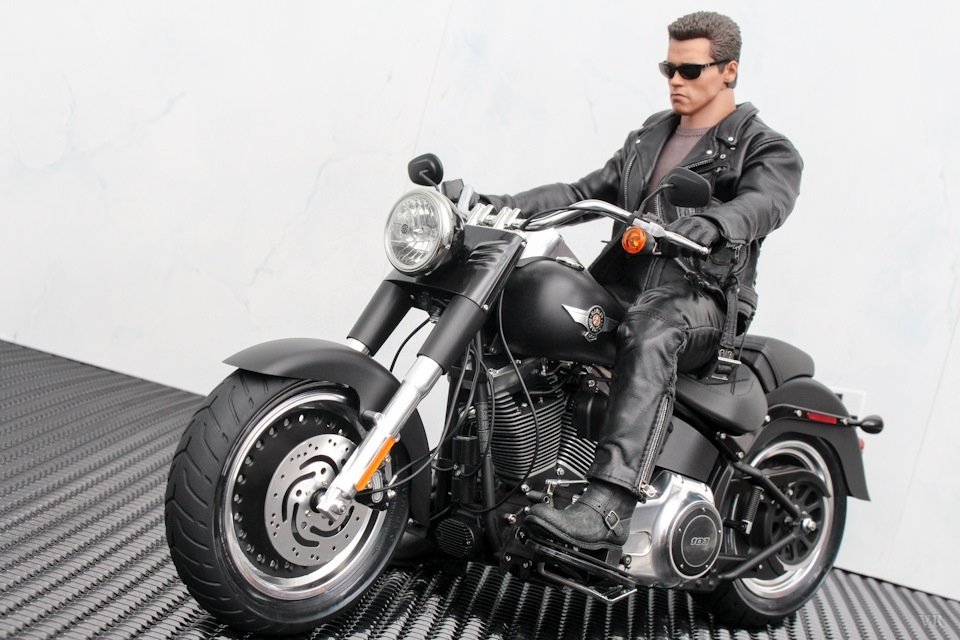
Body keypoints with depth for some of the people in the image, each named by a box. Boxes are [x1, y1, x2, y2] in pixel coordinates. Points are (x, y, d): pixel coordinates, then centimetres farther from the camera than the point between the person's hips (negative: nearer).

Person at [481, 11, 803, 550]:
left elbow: (762, 203, -20)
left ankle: (609, 507, -51)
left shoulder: (769, 151, 3)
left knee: (649, 332, -40)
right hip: (621, 285, 7)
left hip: (702, 299, -6)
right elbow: (588, 191, 20)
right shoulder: (649, 136, 24)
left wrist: (709, 226, -44)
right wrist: (504, 205, 5)